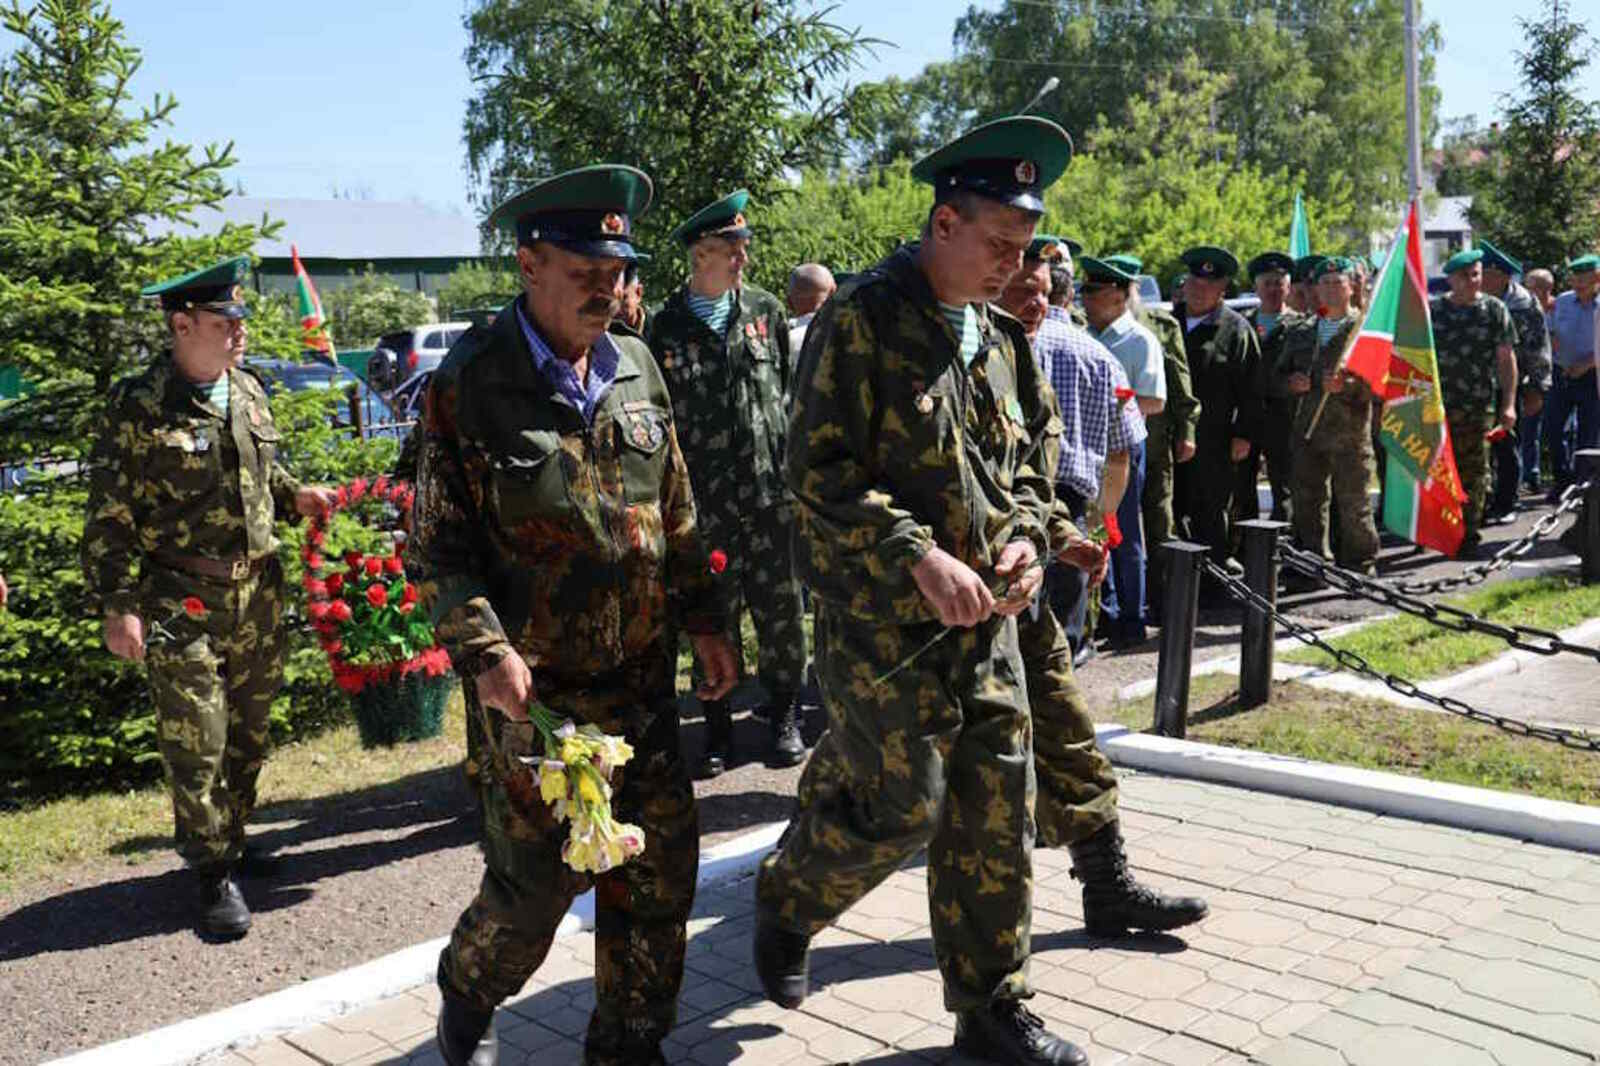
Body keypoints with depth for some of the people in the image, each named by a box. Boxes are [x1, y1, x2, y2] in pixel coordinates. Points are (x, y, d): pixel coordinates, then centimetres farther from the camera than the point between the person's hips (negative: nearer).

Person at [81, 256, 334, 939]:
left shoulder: (248, 391, 9)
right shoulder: (137, 406, -10)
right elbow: (109, 517, -9)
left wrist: (294, 496, 3)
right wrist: (117, 607, -13)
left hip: (258, 594, 6)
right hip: (181, 601, -6)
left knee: (248, 734, 16)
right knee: (195, 744, -1)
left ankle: (231, 840, 34)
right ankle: (214, 874, 14)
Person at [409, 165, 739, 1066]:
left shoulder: (637, 368, 6)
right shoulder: (470, 384, -9)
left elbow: (678, 510, 14)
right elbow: (440, 546, -8)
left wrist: (705, 619, 11)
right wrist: (485, 650, -19)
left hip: (643, 676, 5)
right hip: (536, 685, -5)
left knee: (661, 865, 7)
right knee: (536, 876, 3)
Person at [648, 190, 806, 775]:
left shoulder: (766, 309, 7)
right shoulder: (666, 327, 0)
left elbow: (792, 391, 11)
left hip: (772, 491, 2)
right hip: (704, 500, -1)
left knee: (780, 607, 6)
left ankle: (784, 715, 23)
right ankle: (717, 726, 20)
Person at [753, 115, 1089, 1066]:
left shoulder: (1003, 334, 11)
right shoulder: (862, 320, -12)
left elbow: (1028, 456, 21)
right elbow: (823, 474, -16)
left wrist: (1025, 533, 1)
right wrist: (921, 559, -22)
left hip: (985, 615, 7)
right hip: (879, 616, -7)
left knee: (997, 809, 8)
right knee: (902, 805, -3)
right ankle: (786, 900, 29)